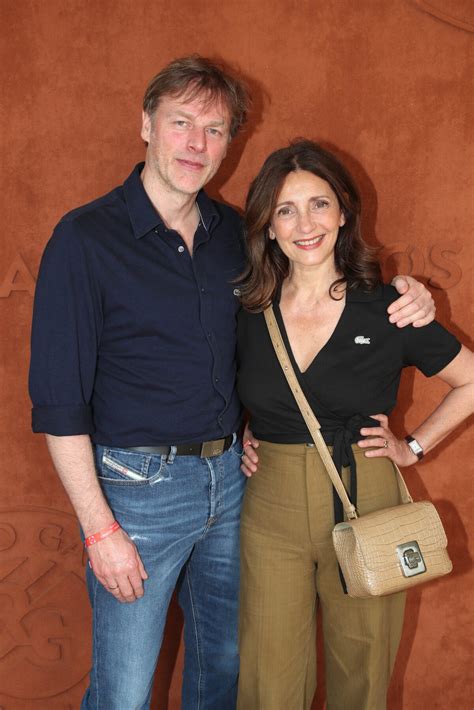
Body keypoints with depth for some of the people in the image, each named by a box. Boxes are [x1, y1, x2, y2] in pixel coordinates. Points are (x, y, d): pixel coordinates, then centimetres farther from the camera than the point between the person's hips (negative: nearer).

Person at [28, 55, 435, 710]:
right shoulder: (87, 238, -13)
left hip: (231, 476, 5)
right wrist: (99, 528, -15)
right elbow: (59, 401, -13)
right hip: (137, 487, -5)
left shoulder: (235, 233, 4)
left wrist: (399, 290, -1)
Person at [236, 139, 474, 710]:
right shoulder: (249, 314, -2)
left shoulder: (388, 309, -7)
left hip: (364, 509, -1)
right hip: (271, 511, 1)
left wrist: (414, 446, 1)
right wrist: (239, 441, 2)